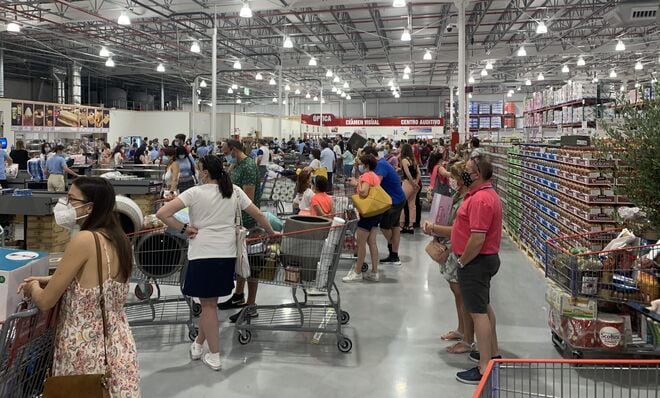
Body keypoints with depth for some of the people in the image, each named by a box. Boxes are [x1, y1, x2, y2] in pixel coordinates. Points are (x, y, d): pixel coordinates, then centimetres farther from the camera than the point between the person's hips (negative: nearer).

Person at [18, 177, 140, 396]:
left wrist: (33, 287, 7)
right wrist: (49, 280, 16)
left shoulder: (84, 240, -20)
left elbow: (45, 302, -13)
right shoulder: (118, 239, 2)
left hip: (88, 355, -7)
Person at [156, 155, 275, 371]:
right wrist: (272, 233, 24)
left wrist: (184, 228, -4)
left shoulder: (195, 192, -6)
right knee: (209, 302, 18)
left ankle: (214, 356, 12)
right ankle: (198, 345, 32)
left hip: (203, 254, -4)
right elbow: (258, 214, 10)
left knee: (208, 304, 7)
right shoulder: (234, 191, 5)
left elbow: (162, 213, -14)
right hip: (227, 254, 4)